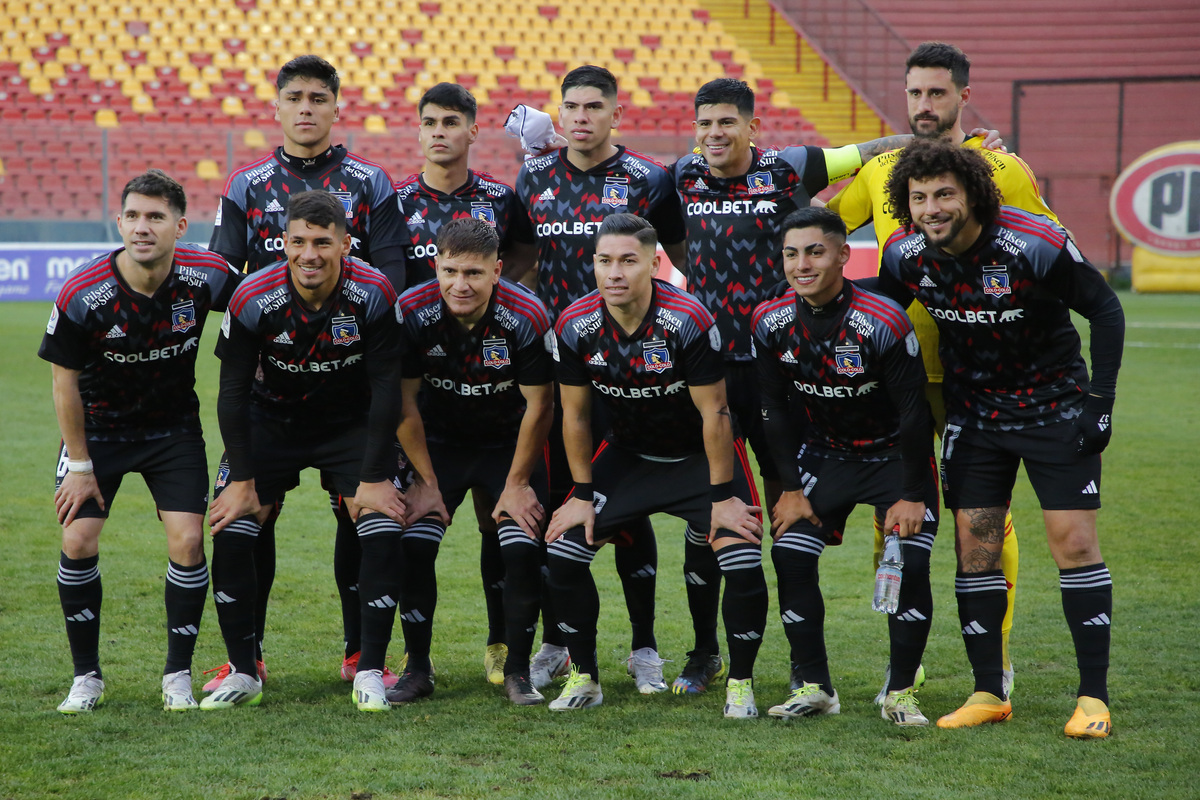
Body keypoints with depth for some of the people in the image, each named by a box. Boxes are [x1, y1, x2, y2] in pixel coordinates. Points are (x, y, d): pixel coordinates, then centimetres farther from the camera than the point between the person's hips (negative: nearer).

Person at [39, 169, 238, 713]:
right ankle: (87, 676, 6)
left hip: (174, 427, 1)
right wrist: (80, 464, -8)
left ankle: (178, 674, 5)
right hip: (98, 427, -1)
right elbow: (65, 382, -11)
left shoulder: (206, 276, -21)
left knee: (188, 541, -11)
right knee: (78, 540, -10)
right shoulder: (81, 296, -25)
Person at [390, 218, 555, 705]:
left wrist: (517, 483, -11)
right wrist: (426, 480, -10)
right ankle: (417, 669, 1)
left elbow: (538, 406, -14)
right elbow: (405, 404, -10)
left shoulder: (526, 318, -25)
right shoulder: (412, 313, -21)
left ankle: (517, 671, 0)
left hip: (509, 443, -1)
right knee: (413, 547, -14)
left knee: (522, 551, -15)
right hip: (438, 443, 1)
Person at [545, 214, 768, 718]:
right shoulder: (575, 327, -16)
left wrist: (723, 497, -16)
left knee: (743, 565, -19)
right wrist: (582, 494, -1)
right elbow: (576, 416, -2)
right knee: (563, 554, -9)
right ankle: (584, 677, 9)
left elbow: (714, 414, -19)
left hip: (700, 456, -3)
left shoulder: (688, 322, -28)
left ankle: (740, 685, 1)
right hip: (627, 455, 3)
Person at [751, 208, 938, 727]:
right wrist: (791, 488, -1)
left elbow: (914, 412, -17)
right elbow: (774, 410, 1)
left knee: (911, 563, -17)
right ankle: (813, 686, 1)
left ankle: (901, 692, -4)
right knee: (790, 556, -10)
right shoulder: (771, 322, -12)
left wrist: (912, 495, -15)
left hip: (894, 454, -4)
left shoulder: (883, 323, -25)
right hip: (822, 454, 4)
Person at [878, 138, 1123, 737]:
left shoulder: (1035, 245, -23)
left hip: (1054, 408, -4)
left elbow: (1105, 310, -11)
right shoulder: (905, 256, -11)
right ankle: (988, 694, 10)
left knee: (1074, 540, -8)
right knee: (974, 545, 1)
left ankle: (1093, 698, -2)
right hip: (973, 414, 4)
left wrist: (1100, 402, -14)